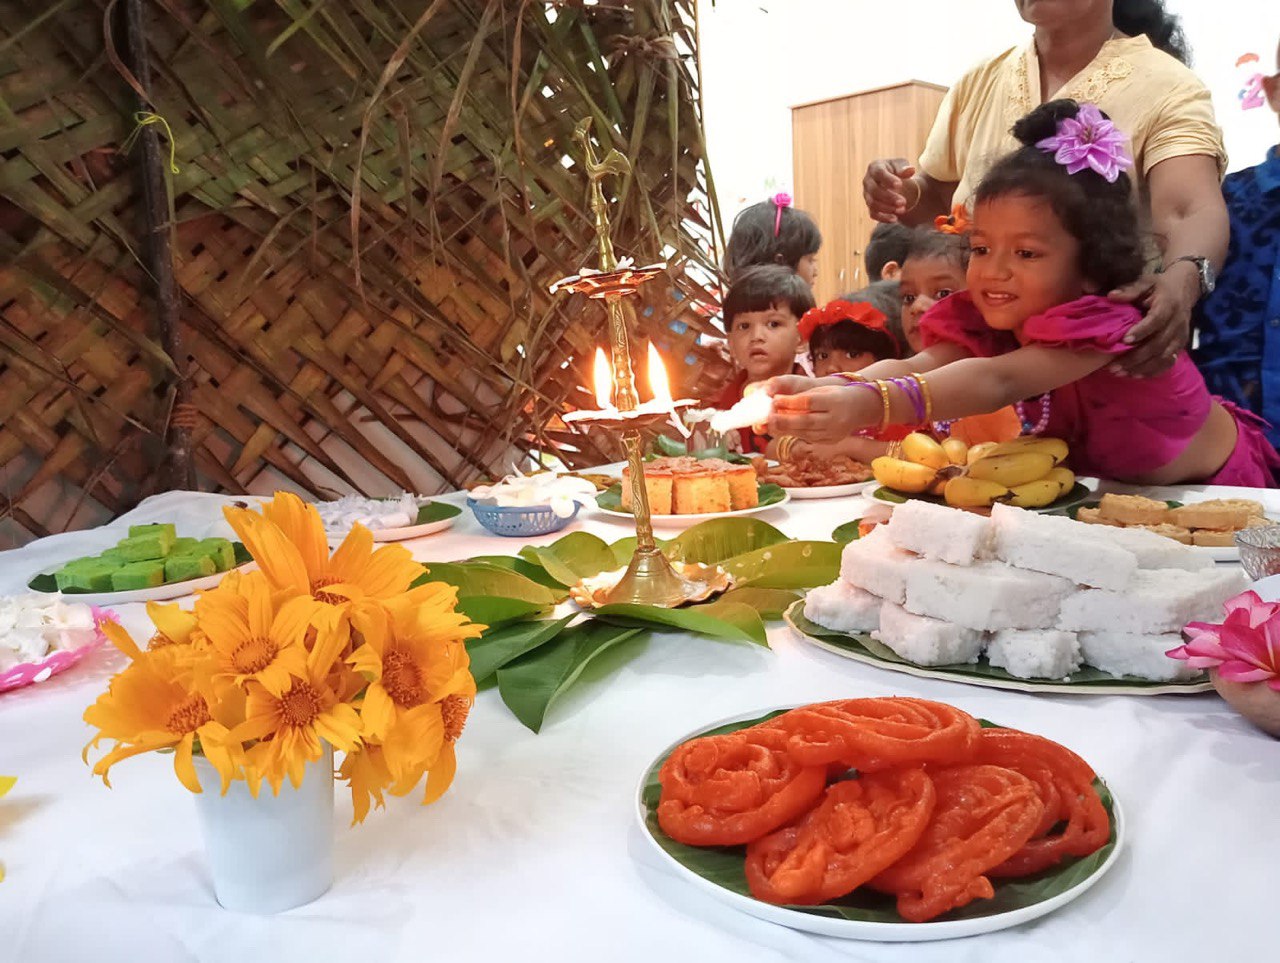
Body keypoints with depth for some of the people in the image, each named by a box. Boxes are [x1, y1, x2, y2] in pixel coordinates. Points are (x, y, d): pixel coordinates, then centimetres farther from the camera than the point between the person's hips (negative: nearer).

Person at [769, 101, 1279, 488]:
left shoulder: (1102, 325, -33)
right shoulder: (990, 320, -14)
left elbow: (998, 381, -51)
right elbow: (916, 366, -33)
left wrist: (869, 405, -68)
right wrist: (825, 391, -55)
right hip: (1111, 488, 5)